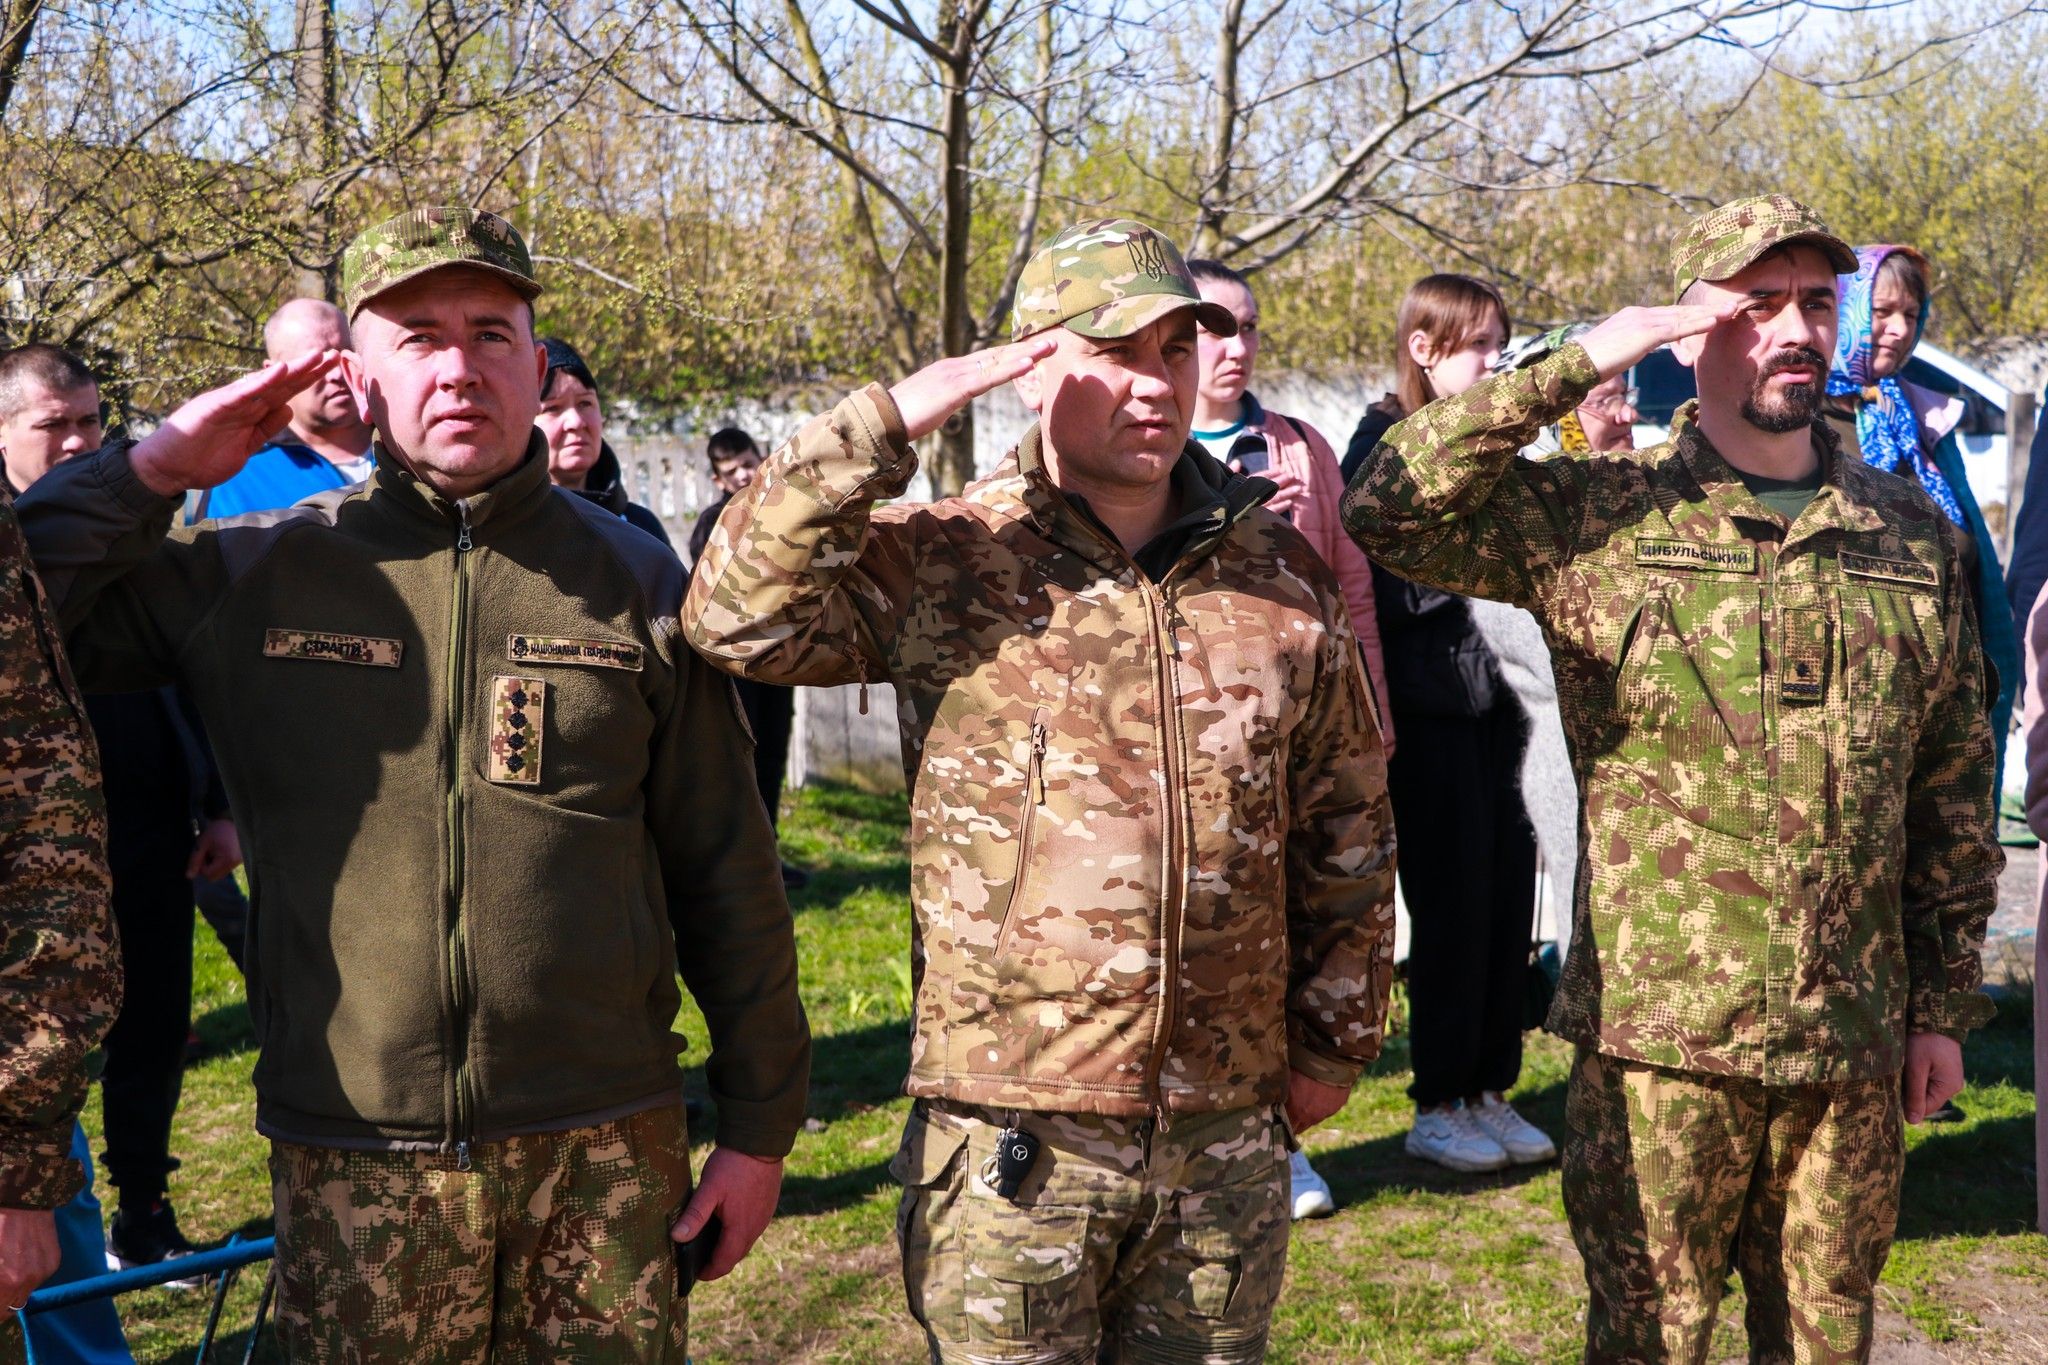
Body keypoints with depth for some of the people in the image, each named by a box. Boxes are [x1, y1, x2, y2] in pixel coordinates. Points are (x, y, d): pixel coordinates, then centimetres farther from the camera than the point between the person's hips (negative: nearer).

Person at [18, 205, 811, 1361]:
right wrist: (158, 467, -5)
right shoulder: (252, 574, 2)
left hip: (608, 1148, 0)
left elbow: (725, 874, 4)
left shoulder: (636, 582, 2)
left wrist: (761, 1125, 4)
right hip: (352, 1164, 0)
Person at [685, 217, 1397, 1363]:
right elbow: (737, 614, -20)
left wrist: (1332, 1044, 14)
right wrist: (891, 419, -20)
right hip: (1012, 1142, -3)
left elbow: (1348, 831, 12)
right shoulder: (940, 563, -5)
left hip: (1230, 1139, 3)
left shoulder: (1286, 572, 4)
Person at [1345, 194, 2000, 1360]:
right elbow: (1388, 511, -18)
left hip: (1857, 1045, 4)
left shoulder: (1916, 538, 6)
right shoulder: (1599, 521, -5)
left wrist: (1946, 1004, 8)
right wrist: (1576, 366, -17)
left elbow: (1954, 793, 10)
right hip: (1660, 1037, -3)